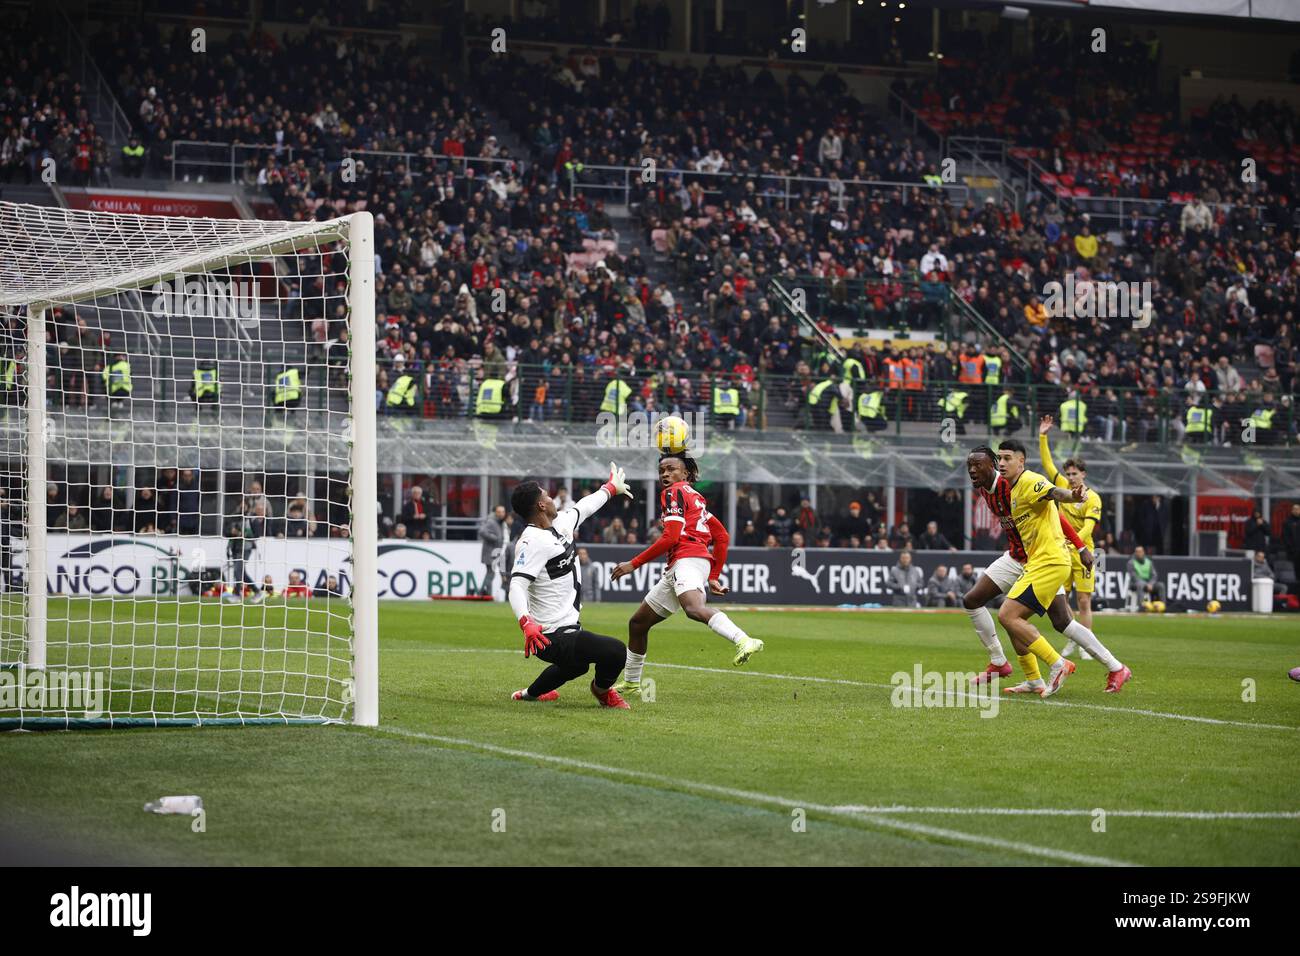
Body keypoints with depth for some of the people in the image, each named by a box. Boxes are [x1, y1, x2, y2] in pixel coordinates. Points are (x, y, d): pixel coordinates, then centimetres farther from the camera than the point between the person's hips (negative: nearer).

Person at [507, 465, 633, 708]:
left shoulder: (560, 523, 7)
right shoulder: (533, 542, -23)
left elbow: (583, 509, 28)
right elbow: (517, 586, -31)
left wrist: (610, 488, 45)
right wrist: (526, 623, -47)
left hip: (567, 628, 12)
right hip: (554, 637, -12)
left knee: (577, 665, 37)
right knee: (615, 651, -20)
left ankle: (530, 693, 55)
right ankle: (602, 690, 12)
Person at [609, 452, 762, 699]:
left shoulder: (673, 493, 3)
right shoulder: (695, 497, 30)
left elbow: (671, 538, -9)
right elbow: (722, 537, 26)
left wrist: (633, 564, -5)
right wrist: (713, 576, 25)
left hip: (687, 559, -10)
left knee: (694, 608, -39)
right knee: (638, 623, 19)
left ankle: (744, 641, -60)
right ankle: (630, 683, 30)